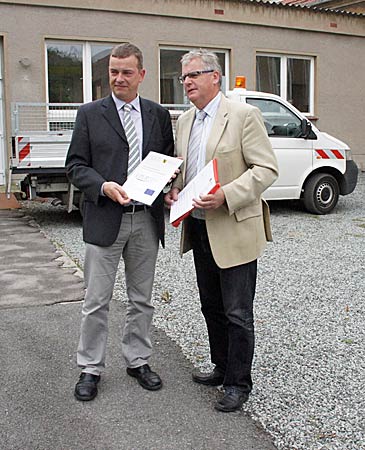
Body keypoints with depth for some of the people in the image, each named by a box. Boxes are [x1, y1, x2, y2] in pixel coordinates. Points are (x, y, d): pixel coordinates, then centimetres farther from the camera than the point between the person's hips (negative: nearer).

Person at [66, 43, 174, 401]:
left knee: (141, 299, 14)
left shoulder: (159, 115, 9)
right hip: (104, 220, -2)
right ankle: (90, 368, 19)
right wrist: (103, 186, -19)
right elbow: (75, 166, -1)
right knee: (96, 301, 4)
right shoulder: (90, 114, 1)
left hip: (146, 221, 3)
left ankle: (137, 360, 30)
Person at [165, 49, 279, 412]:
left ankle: (238, 383, 16)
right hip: (199, 229, 8)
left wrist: (225, 196, -25)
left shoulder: (243, 115, -10)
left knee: (237, 313, 2)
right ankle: (222, 367, 35)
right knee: (212, 308, 18)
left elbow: (267, 169, -14)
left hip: (234, 230, -7)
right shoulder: (184, 121, 12)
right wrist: (174, 191, 2)